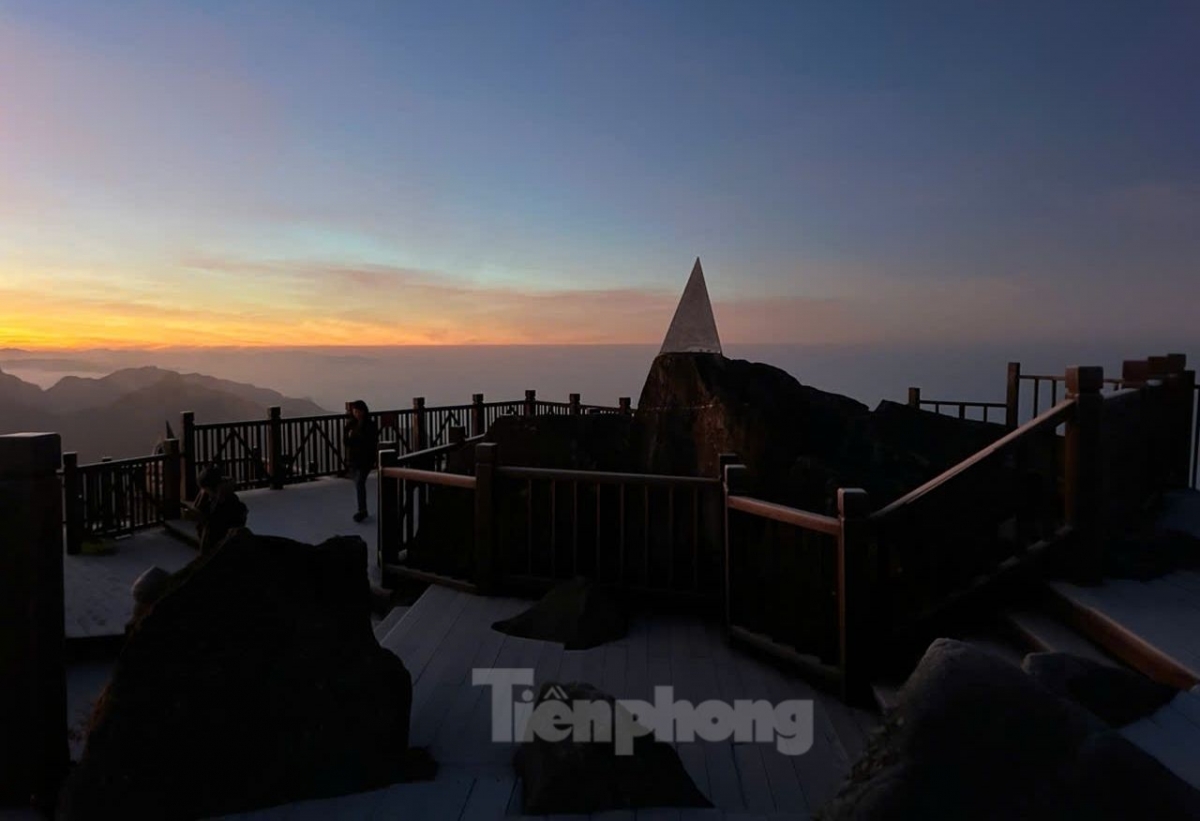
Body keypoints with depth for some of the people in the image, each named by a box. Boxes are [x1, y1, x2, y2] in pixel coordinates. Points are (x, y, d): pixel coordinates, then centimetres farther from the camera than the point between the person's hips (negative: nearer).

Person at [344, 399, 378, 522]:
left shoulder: (370, 425, -8)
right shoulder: (350, 425, 7)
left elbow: (374, 443, -9)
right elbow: (346, 442, 8)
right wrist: (349, 437, -13)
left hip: (365, 459, -6)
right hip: (353, 458, 6)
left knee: (359, 483, -16)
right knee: (359, 484, 12)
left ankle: (362, 511, -12)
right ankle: (362, 510, 23)